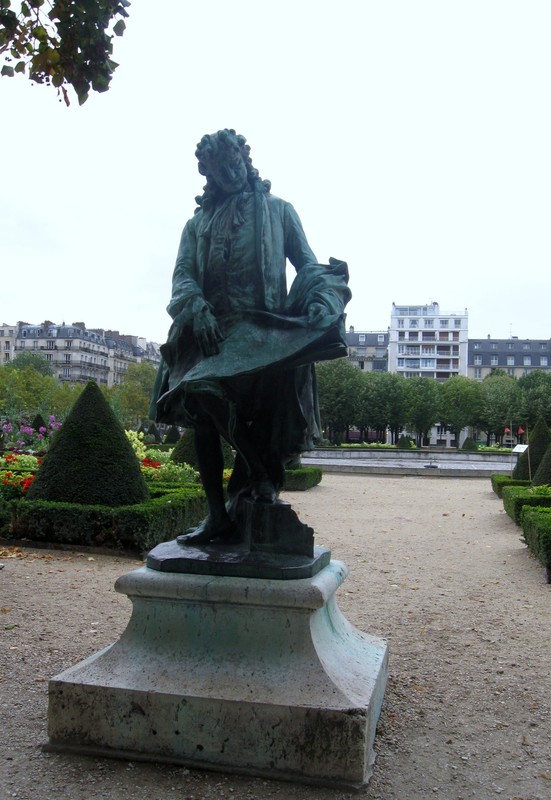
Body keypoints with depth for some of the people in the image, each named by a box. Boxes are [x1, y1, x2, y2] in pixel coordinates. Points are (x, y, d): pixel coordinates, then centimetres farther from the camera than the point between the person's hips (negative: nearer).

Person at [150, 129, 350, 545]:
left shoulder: (278, 210, 19)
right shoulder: (198, 223, 24)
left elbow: (308, 265, 13)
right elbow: (182, 275, 11)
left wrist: (320, 300, -10)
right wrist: (197, 310, -11)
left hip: (264, 326, -3)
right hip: (212, 329, 3)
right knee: (203, 414, -7)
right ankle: (218, 514, 0)